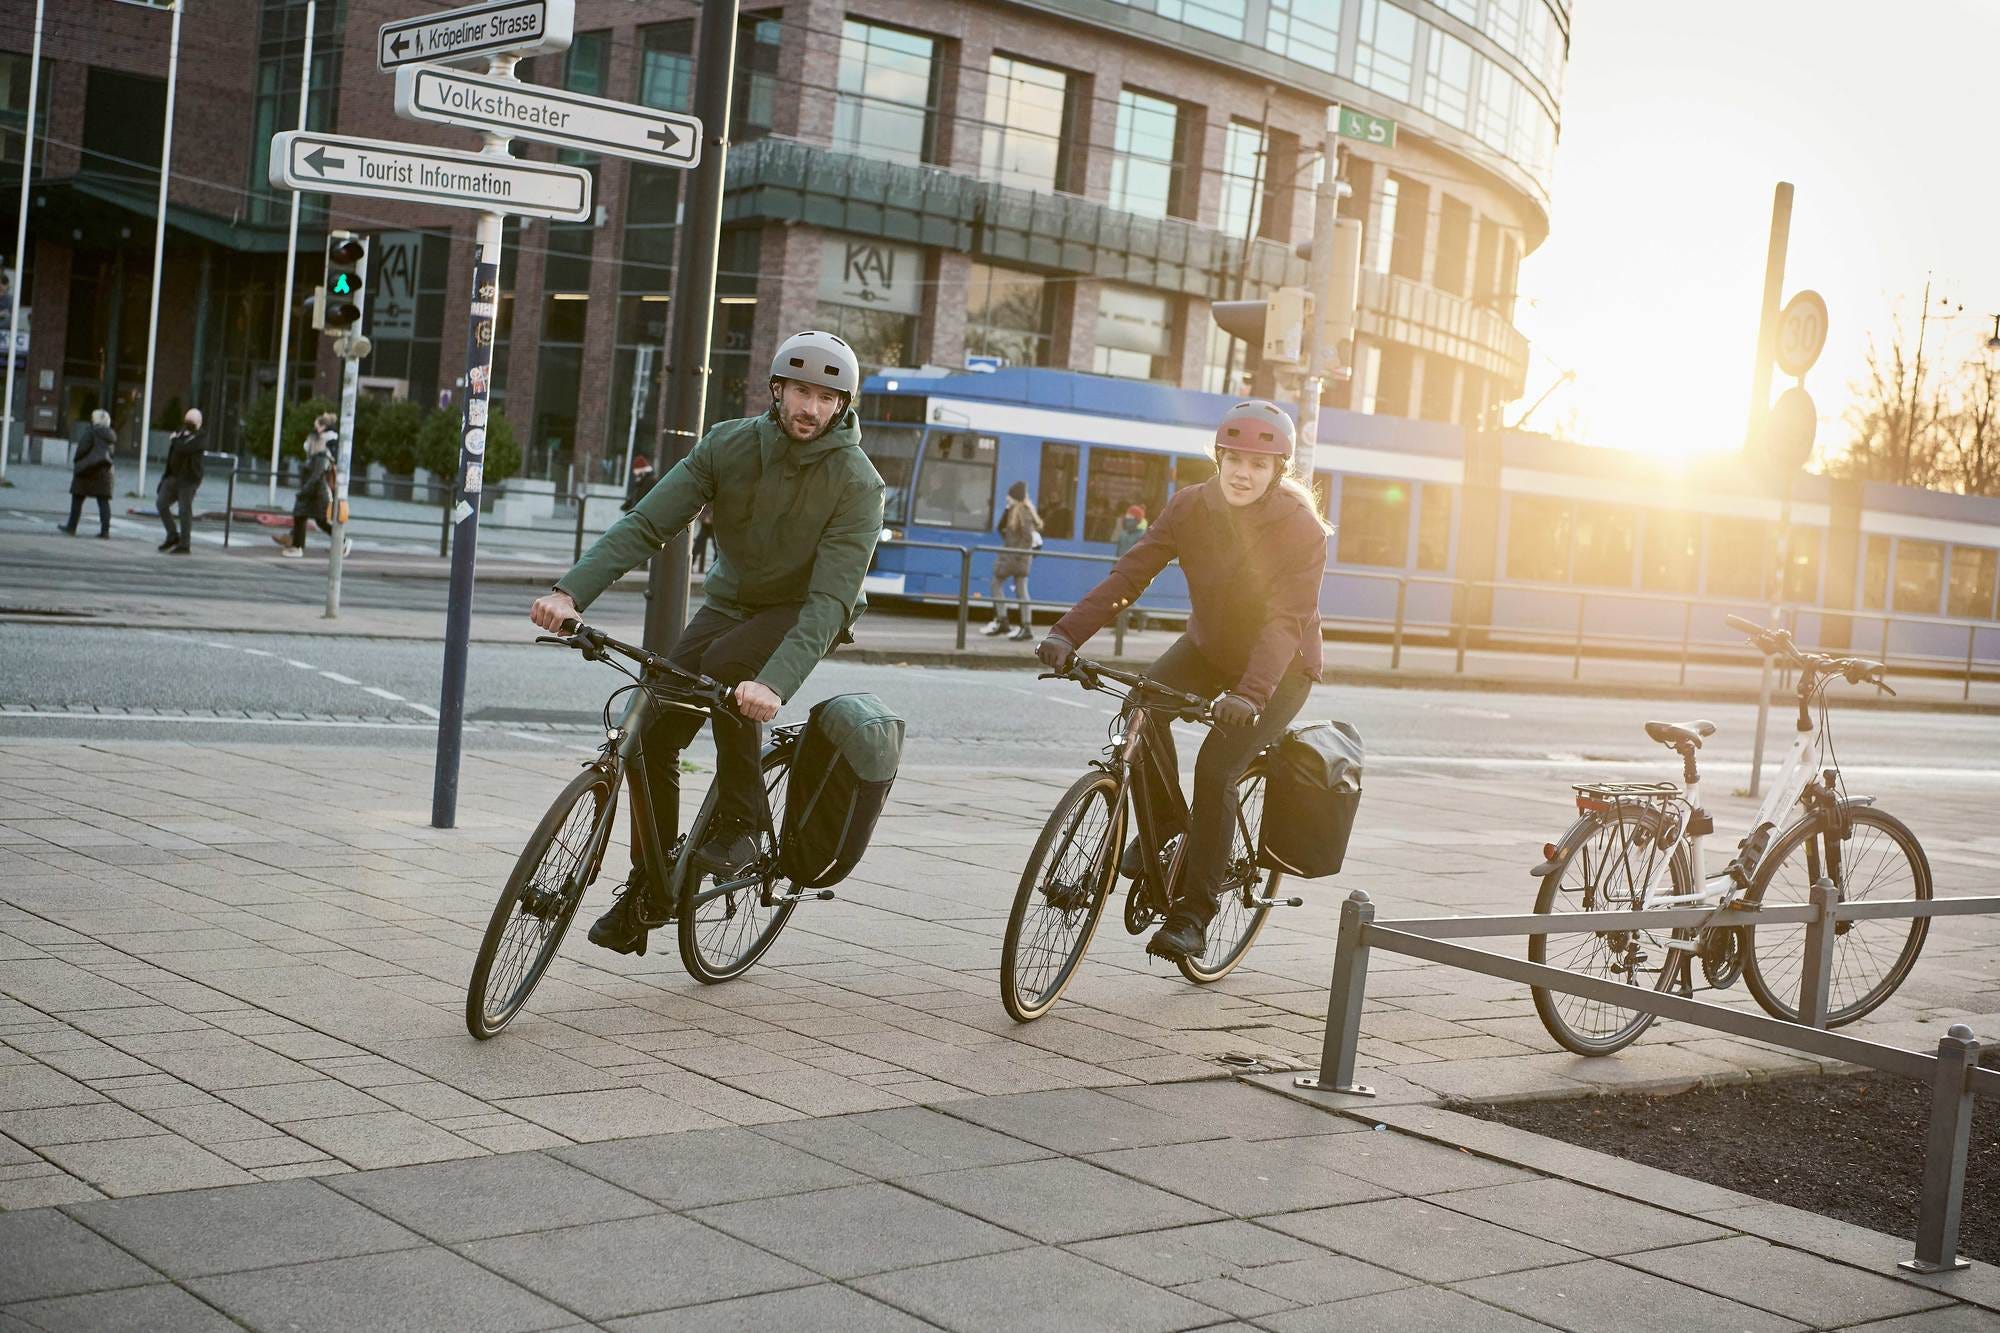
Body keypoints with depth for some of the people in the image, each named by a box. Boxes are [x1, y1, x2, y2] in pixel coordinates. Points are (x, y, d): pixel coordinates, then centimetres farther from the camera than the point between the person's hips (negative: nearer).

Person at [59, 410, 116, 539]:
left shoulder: (92, 432, -9)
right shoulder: (112, 435, 10)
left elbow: (82, 449, -13)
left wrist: (76, 463, 3)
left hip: (88, 470, -5)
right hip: (104, 470, 5)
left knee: (77, 499, 7)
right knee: (103, 500, 3)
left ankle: (72, 527, 10)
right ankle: (105, 529, -5)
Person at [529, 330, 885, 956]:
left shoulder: (856, 482, -22)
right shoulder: (729, 445, -12)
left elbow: (830, 599, -32)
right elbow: (647, 523, -18)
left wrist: (775, 680, -48)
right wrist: (572, 590, -33)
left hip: (801, 615, -4)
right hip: (729, 601, 4)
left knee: (726, 663, -35)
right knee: (653, 734, -9)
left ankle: (738, 820, -17)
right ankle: (649, 889, 10)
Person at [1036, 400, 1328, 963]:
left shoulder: (1301, 530, -24)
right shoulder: (1192, 507, -14)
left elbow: (1285, 621, -34)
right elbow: (1130, 573, -22)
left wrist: (1249, 695, -50)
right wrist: (1068, 633, -36)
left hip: (1280, 668, -4)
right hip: (1208, 647, 4)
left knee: (1215, 771, -21)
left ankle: (1193, 916, -9)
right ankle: (1161, 824, 0)